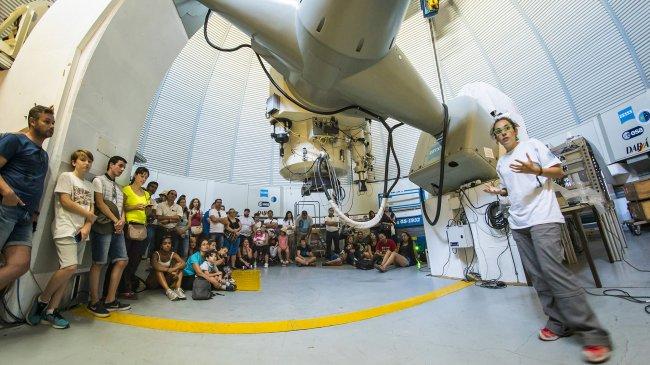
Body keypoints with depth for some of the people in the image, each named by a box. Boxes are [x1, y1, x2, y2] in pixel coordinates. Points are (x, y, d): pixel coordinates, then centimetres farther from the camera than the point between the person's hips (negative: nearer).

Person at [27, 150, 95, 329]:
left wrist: (87, 226, -3)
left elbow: (92, 208, 12)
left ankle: (51, 310, 12)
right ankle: (41, 300, 7)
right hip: (66, 230, -6)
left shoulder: (89, 185, 19)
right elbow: (65, 201, -9)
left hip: (81, 232, 6)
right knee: (69, 267, -17)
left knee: (69, 271, 4)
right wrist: (88, 215, -1)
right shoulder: (66, 176, 1)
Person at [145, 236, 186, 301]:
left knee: (179, 265, -16)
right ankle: (168, 290, -43)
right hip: (153, 281, -3)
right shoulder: (156, 254, -16)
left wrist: (174, 269, -40)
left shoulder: (173, 254, -7)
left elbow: (183, 263, -23)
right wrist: (168, 270, -44)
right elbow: (154, 265, -37)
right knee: (158, 269, -31)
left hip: (167, 280, 3)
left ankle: (177, 289, -30)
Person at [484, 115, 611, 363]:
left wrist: (535, 170, -19)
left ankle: (594, 334, -4)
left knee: (552, 270, -15)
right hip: (518, 223, 6)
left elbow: (559, 171, -1)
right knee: (537, 275, 5)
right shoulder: (501, 163, 18)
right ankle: (560, 323, 15)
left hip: (543, 218, -6)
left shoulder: (533, 145, 4)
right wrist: (499, 191, 6)